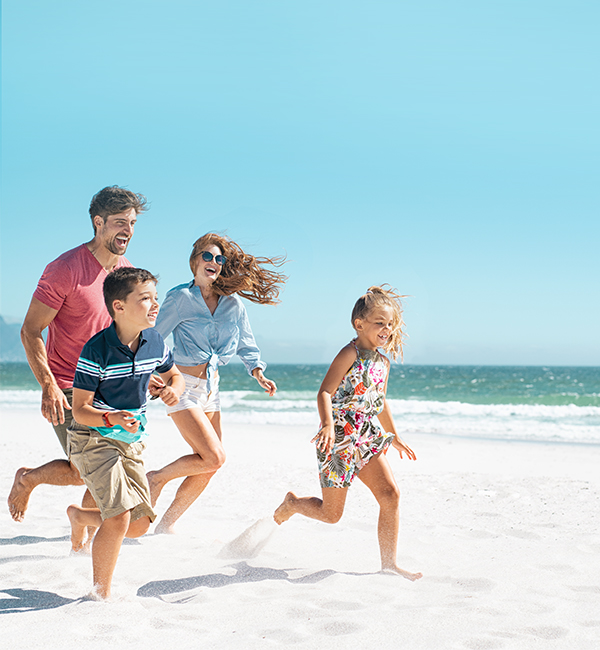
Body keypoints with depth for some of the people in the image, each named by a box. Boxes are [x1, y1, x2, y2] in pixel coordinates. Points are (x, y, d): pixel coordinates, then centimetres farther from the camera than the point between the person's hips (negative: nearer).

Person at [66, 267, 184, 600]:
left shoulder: (154, 342, -4)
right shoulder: (96, 350, -21)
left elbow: (174, 375, 15)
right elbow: (80, 409, -18)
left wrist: (174, 388, -8)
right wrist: (112, 418, -37)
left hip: (131, 441, 7)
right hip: (93, 439, -6)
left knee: (139, 524, 7)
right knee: (119, 519, -18)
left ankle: (79, 515, 36)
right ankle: (101, 594, 2)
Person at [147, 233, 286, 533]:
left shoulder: (233, 302, 5)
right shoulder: (180, 297, -9)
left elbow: (246, 345, 15)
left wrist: (258, 373, -1)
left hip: (211, 388, 6)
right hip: (183, 386, -6)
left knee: (207, 469, 6)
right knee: (214, 457, -17)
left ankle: (166, 524, 22)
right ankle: (157, 478, 6)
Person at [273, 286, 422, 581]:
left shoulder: (383, 362, 11)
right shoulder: (350, 354, -12)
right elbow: (325, 393, -20)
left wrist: (394, 436, 32)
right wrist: (328, 425, -37)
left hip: (367, 439, 7)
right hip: (339, 438, -7)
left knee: (390, 493, -9)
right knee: (331, 513, 2)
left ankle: (388, 563, 1)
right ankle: (292, 503, 34)